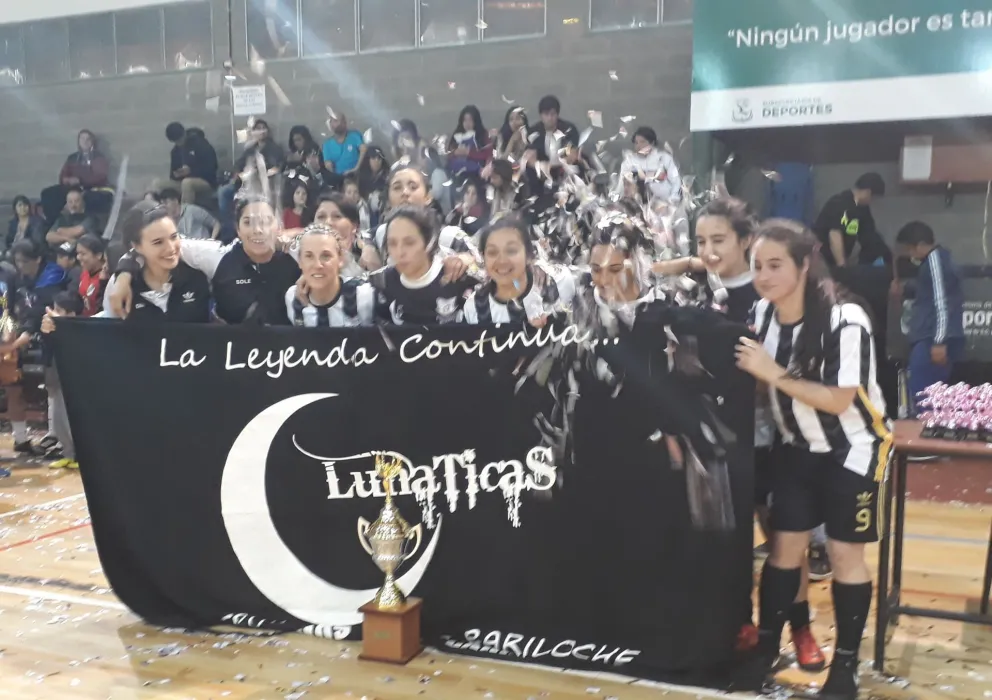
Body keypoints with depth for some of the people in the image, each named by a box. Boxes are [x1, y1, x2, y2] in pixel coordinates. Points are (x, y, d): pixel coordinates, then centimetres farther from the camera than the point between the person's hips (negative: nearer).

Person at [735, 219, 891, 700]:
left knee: (844, 553, 1)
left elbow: (838, 401, -28)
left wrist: (774, 373, -29)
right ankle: (766, 646, 20)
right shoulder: (763, 312, -8)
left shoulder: (846, 320, -26)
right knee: (785, 546, 6)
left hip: (852, 448, -4)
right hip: (796, 447, 5)